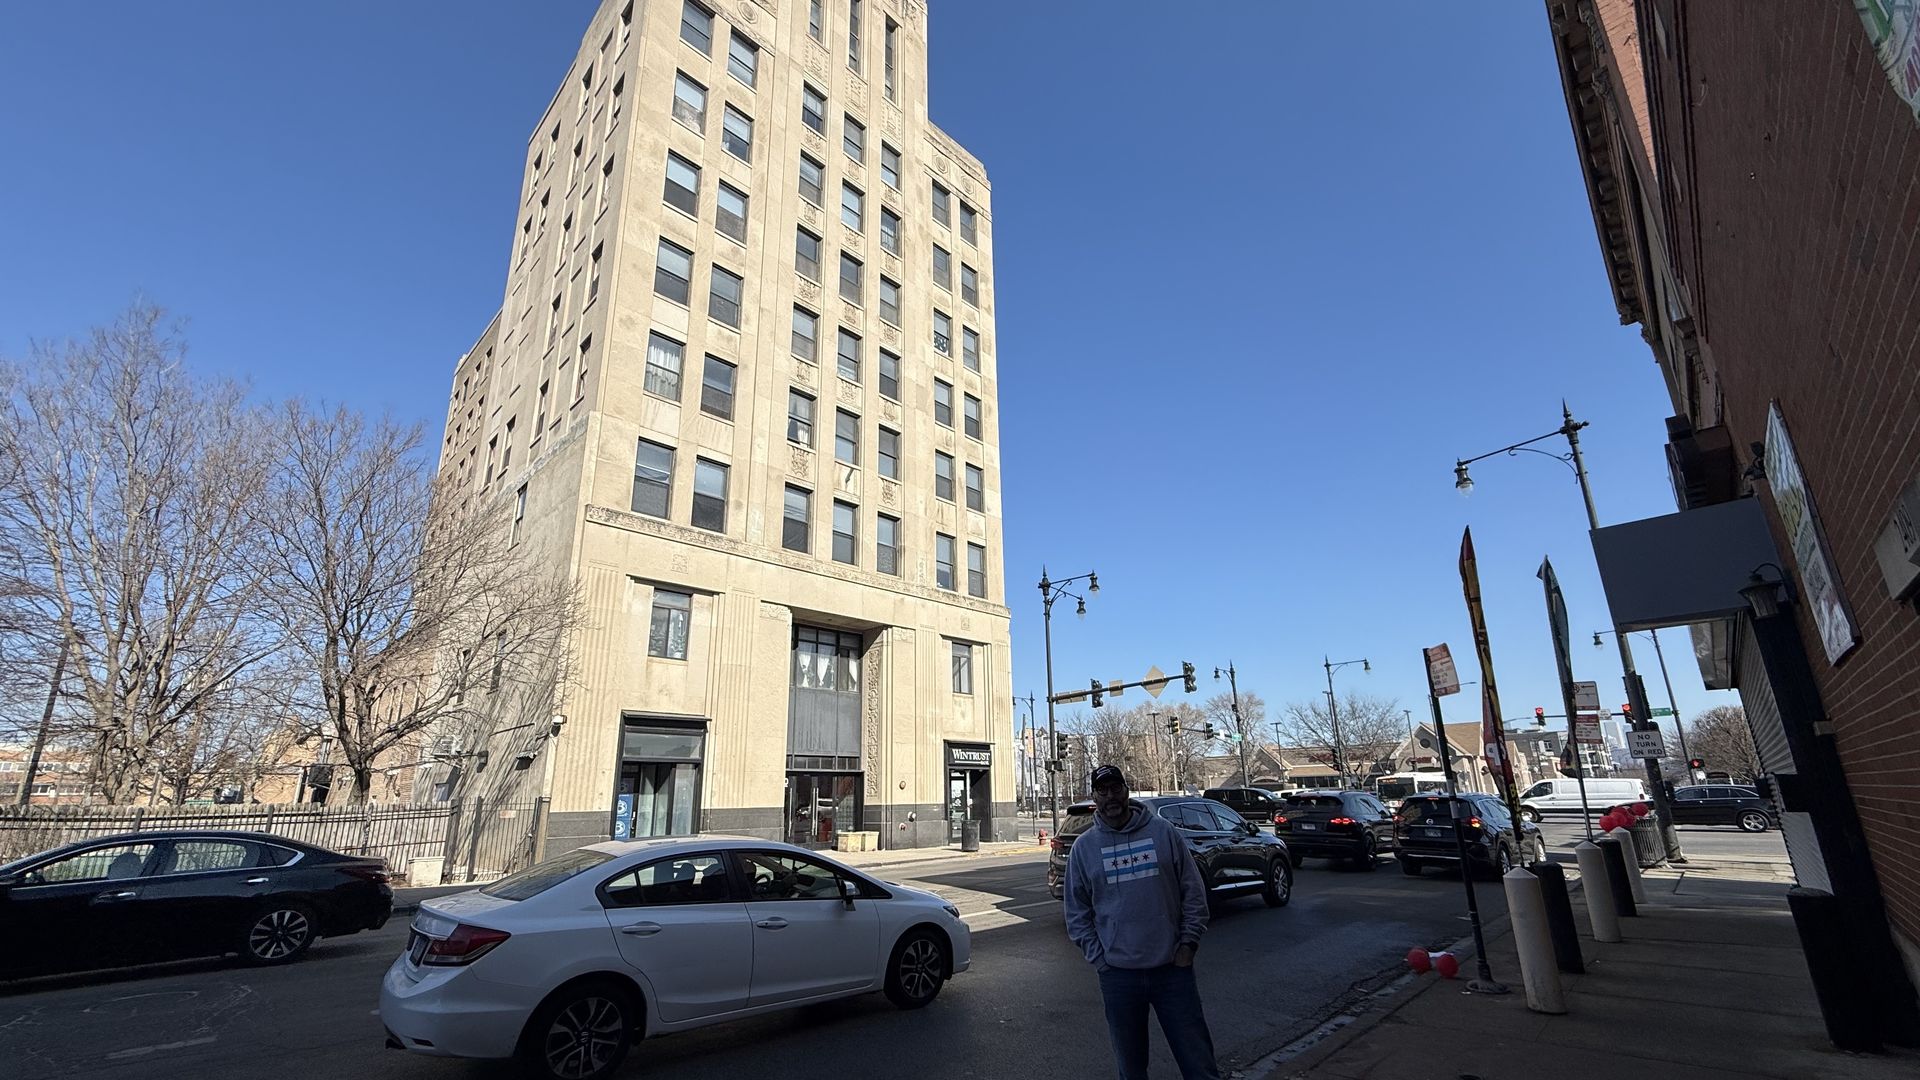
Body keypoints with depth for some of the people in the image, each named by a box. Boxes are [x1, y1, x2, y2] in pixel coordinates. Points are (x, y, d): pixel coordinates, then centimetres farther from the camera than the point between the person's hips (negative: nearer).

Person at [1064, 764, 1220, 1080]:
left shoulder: (1163, 832, -2)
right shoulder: (1084, 846, 0)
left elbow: (1194, 892, 2)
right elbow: (1077, 912, 4)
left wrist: (1188, 942, -4)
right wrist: (1099, 959, -2)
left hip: (1173, 968, -1)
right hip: (1118, 974, 1)